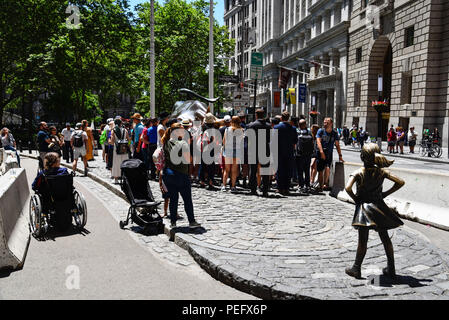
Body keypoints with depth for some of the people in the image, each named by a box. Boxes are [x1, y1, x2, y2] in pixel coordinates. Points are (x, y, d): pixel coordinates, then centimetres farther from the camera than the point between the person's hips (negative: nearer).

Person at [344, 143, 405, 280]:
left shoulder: (358, 173, -12)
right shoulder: (382, 172, -2)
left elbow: (348, 188, -25)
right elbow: (400, 182, -3)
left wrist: (355, 198, -7)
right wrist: (385, 194, 2)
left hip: (364, 207, -3)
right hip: (379, 206, 3)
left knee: (362, 240, 3)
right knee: (385, 238, 13)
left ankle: (356, 269, 12)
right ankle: (391, 269, 22)